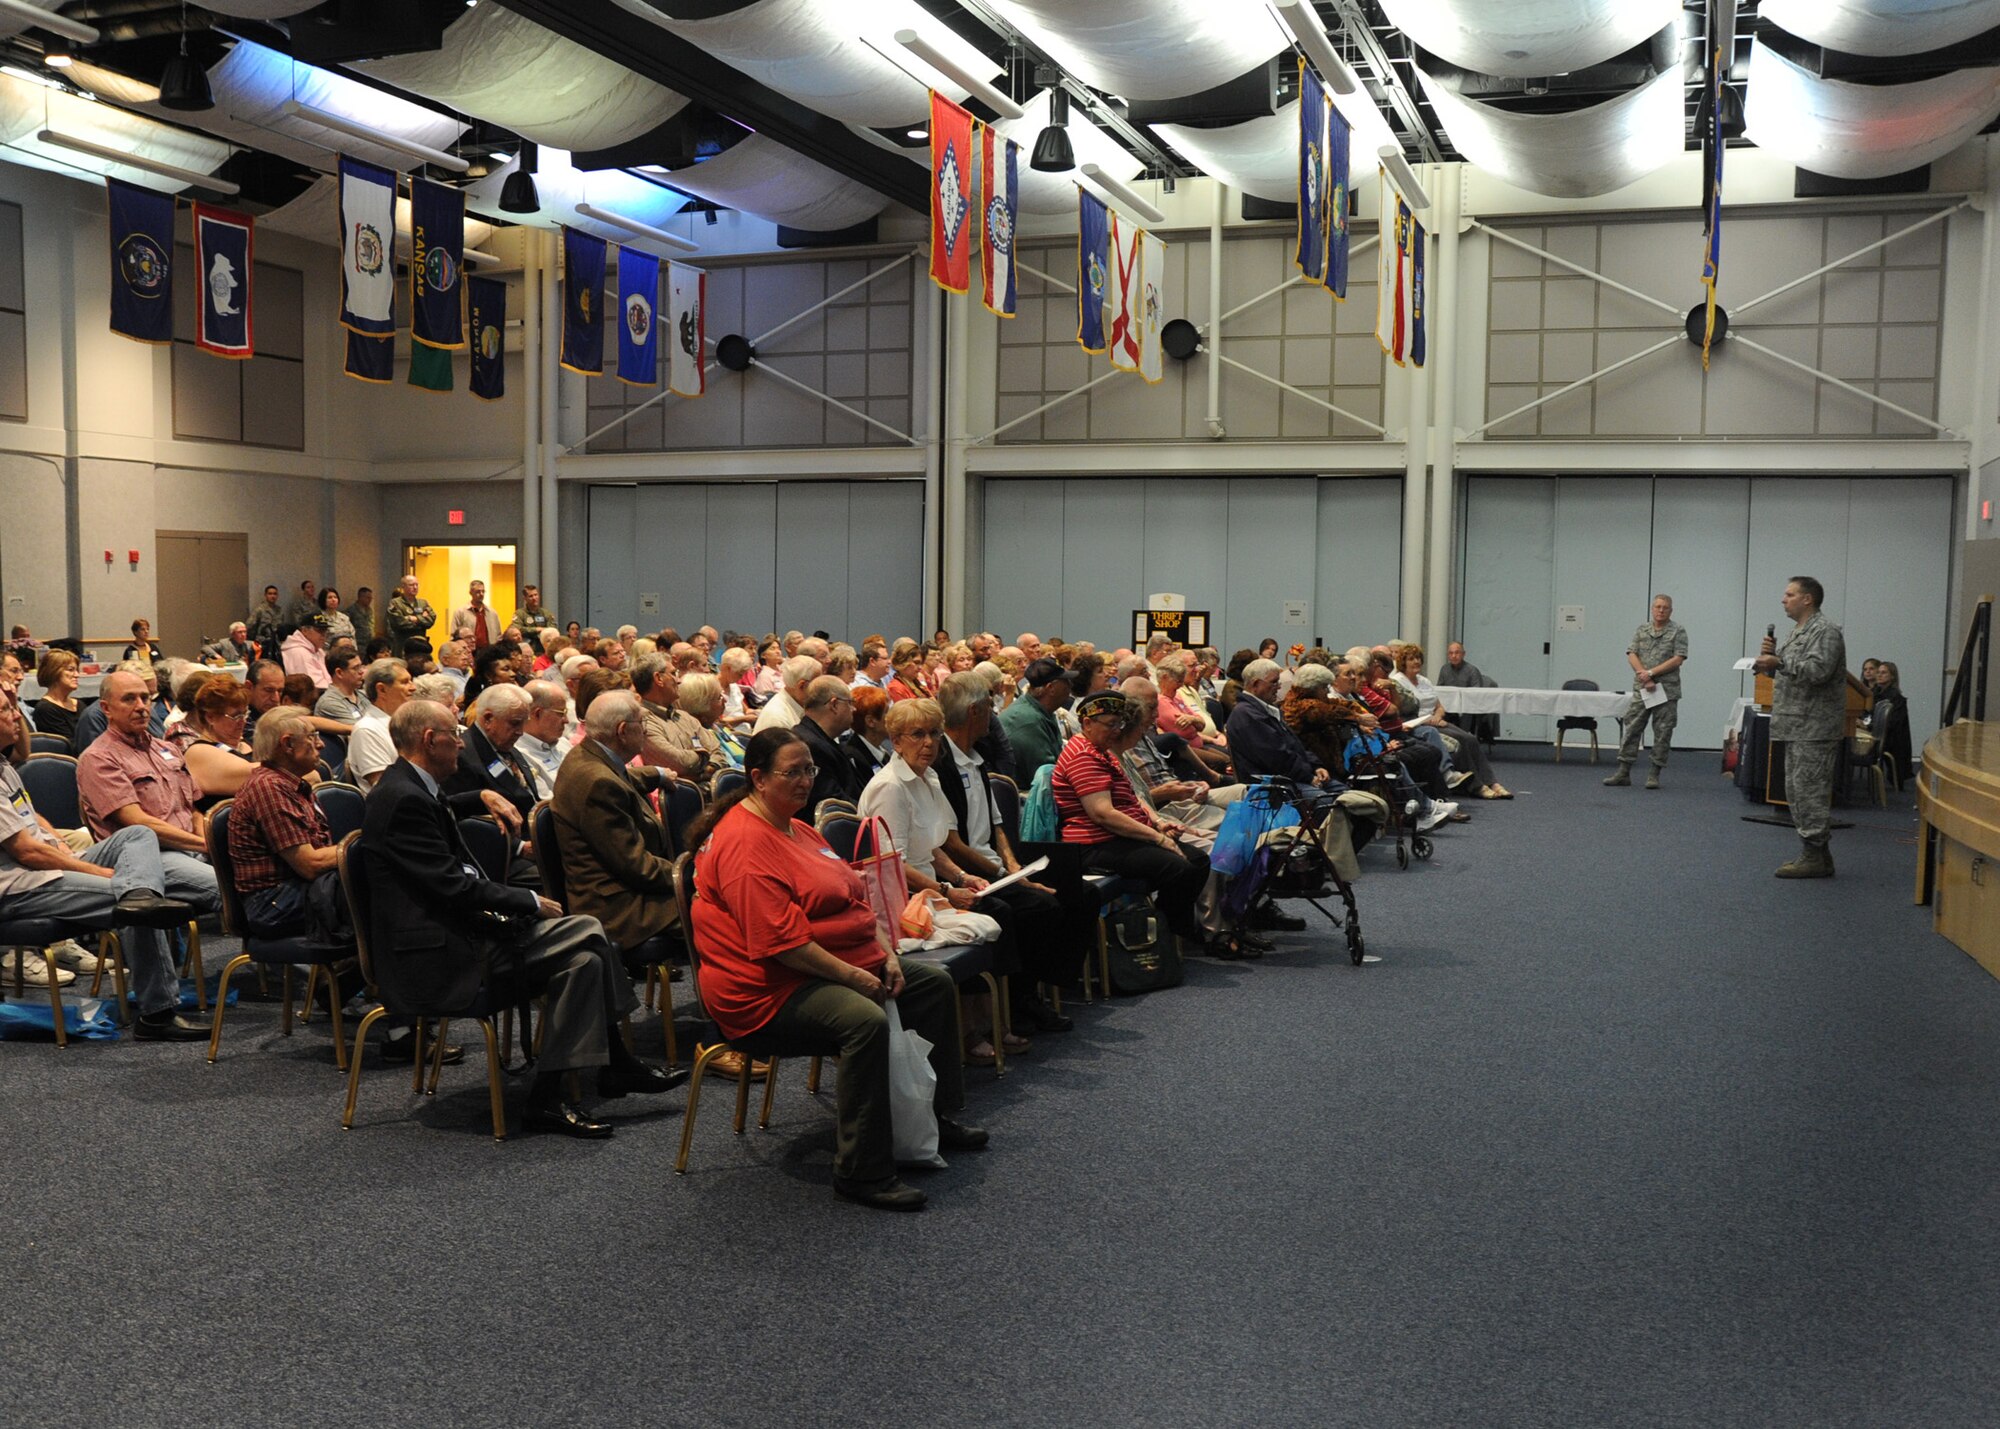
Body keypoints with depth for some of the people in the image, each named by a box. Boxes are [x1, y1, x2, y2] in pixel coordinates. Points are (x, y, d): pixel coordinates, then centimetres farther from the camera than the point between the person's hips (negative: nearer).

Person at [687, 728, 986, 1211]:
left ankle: (938, 1117, 23)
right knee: (865, 1020, -36)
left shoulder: (795, 828, 15)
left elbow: (849, 901, 18)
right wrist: (852, 976, -22)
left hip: (843, 967, 11)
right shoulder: (743, 842, -19)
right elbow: (780, 941, -26)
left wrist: (884, 957, 3)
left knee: (935, 983, 11)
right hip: (769, 993, -11)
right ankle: (861, 1173, -28)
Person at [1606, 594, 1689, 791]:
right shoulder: (1641, 630, 10)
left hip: (1667, 690, -3)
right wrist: (1644, 677, -12)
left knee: (1662, 733, 1)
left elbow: (1678, 659, -9)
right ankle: (1623, 771, 4)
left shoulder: (1678, 632, 0)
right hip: (1642, 689, 3)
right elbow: (1632, 655, 2)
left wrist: (1651, 673, -13)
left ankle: (1654, 774, 7)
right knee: (1631, 729, 1)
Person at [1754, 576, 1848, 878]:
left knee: (1809, 791, -10)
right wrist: (1771, 654, 6)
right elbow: (1785, 673, 23)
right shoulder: (1798, 631, 20)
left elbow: (1818, 671, -24)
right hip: (1797, 726, 10)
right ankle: (1812, 853, 17)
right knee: (1797, 790, 12)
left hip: (1814, 728, -10)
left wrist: (1780, 662, -23)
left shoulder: (1825, 631, -10)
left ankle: (1816, 856, -7)